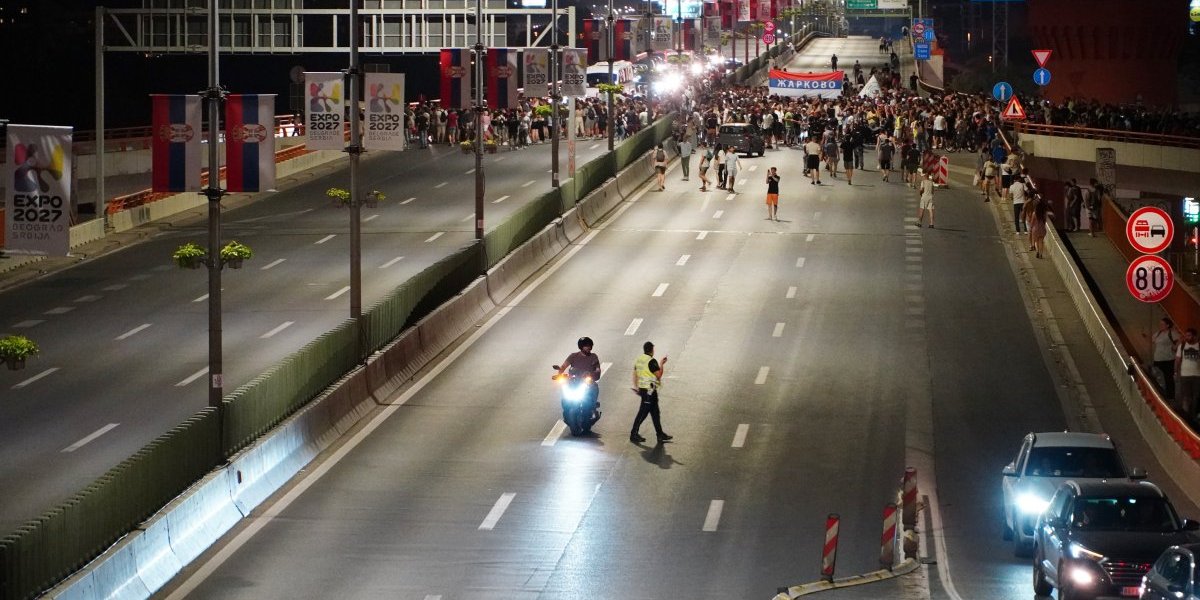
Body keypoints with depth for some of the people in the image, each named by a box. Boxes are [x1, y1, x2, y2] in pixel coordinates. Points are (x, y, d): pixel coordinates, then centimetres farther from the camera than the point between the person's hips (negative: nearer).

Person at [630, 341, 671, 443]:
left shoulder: (638, 360, 9)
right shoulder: (651, 361, -17)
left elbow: (635, 375, 14)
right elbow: (658, 375, -16)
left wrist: (636, 388, 22)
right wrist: (662, 365, -2)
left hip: (642, 388, 9)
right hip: (650, 390, -9)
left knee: (655, 412, 14)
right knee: (643, 412, -4)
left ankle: (660, 434, 18)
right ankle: (634, 434, -1)